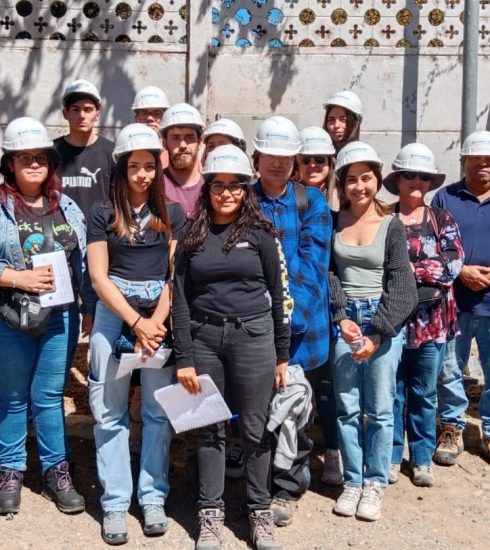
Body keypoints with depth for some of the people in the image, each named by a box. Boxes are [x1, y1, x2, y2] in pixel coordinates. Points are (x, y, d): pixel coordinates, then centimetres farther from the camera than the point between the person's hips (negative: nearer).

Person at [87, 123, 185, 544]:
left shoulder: (172, 214, 6)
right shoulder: (103, 214, 2)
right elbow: (99, 277, -3)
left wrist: (156, 322, -11)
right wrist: (136, 322, -12)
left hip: (162, 315, 1)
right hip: (113, 314, -1)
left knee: (158, 410, 4)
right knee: (110, 412, 2)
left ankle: (153, 497, 16)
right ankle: (115, 503, 12)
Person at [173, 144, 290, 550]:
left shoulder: (259, 233, 0)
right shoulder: (192, 235, 3)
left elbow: (278, 294, 3)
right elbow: (180, 299, 1)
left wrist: (283, 354, 2)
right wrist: (184, 358, -4)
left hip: (253, 336, -1)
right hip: (204, 338, 2)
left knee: (255, 429, 7)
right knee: (209, 429, 10)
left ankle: (260, 512, 23)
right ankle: (211, 514, 22)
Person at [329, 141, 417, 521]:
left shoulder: (392, 225, -1)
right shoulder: (334, 222, 6)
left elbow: (399, 284, -6)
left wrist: (376, 334, -13)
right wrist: (341, 318, -14)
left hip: (384, 322, -2)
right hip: (344, 320, 2)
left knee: (379, 408, 3)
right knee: (347, 407, 7)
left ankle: (375, 484, 16)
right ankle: (353, 481, 20)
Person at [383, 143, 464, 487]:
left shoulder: (442, 220, 5)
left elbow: (453, 265, -8)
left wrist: (409, 268, -14)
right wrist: (429, 271, -14)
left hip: (432, 321, 1)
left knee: (424, 393, 12)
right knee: (391, 392, 7)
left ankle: (422, 459, 25)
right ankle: (391, 457, 22)